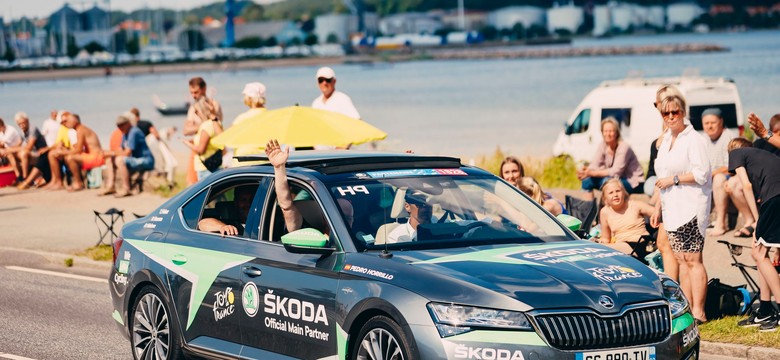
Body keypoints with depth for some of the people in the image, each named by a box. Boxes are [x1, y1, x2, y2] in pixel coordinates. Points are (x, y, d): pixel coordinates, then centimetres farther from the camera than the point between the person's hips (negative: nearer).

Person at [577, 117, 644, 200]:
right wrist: (586, 171, -32)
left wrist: (591, 173, -34)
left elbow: (615, 172, -28)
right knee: (587, 180, -9)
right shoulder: (603, 146, -2)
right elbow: (594, 165, -7)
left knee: (607, 181, -34)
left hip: (632, 182, -7)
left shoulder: (623, 147, -22)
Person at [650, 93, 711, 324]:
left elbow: (701, 174, -16)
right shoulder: (666, 140, 17)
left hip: (691, 207, -8)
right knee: (681, 260, 7)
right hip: (672, 208, 8)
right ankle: (687, 309, 9)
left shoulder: (693, 139, -9)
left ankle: (698, 312, -9)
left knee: (692, 259, -9)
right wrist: (658, 207, 21)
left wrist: (674, 179, -13)